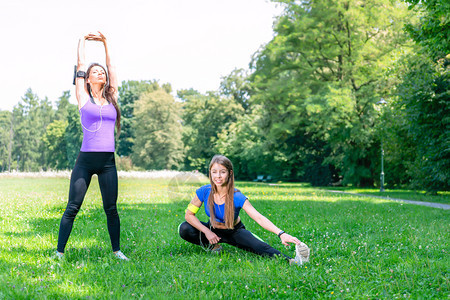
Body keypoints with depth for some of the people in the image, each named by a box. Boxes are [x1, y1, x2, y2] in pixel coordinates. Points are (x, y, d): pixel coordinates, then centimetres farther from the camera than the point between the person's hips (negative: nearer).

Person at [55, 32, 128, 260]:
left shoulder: (111, 98, 14)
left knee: (111, 208, 6)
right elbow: (80, 65, 11)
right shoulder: (84, 98, 5)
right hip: (86, 160, -3)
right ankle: (59, 252, 4)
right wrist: (82, 41, 25)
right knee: (73, 207, -3)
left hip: (107, 162, 3)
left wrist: (105, 43, 27)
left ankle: (116, 250, 16)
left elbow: (111, 67, 20)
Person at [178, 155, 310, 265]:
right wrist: (207, 232, -23)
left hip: (234, 231, -3)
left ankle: (292, 261, -48)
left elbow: (259, 218, -36)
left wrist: (281, 234, -50)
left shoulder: (237, 197, -27)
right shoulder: (204, 192, -22)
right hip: (213, 229, 3)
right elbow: (189, 214, -12)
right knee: (184, 229, -25)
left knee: (260, 246, -33)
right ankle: (212, 245, -6)